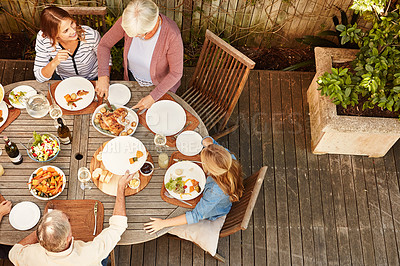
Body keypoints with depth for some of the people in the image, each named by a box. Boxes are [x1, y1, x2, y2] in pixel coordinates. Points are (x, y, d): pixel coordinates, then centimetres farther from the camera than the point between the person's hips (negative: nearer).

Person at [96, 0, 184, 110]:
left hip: (161, 83, -3)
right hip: (133, 77, 3)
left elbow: (176, 73, -28)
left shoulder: (172, 35, -41)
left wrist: (153, 97, -29)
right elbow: (104, 43, -15)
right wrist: (103, 75, -25)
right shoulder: (127, 21, -31)